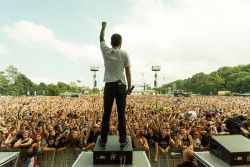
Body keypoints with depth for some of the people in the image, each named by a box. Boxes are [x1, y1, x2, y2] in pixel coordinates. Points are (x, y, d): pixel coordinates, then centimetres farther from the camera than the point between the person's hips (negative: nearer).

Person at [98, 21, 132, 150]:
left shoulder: (106, 51, 4)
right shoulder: (124, 54, 0)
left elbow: (101, 39, 25)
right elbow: (128, 73, -1)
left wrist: (103, 27, 42)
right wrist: (129, 88, 8)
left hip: (109, 86, 1)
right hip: (121, 86, -1)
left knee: (106, 114, 8)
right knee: (121, 114, 5)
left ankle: (103, 141, 17)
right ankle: (123, 141, 15)